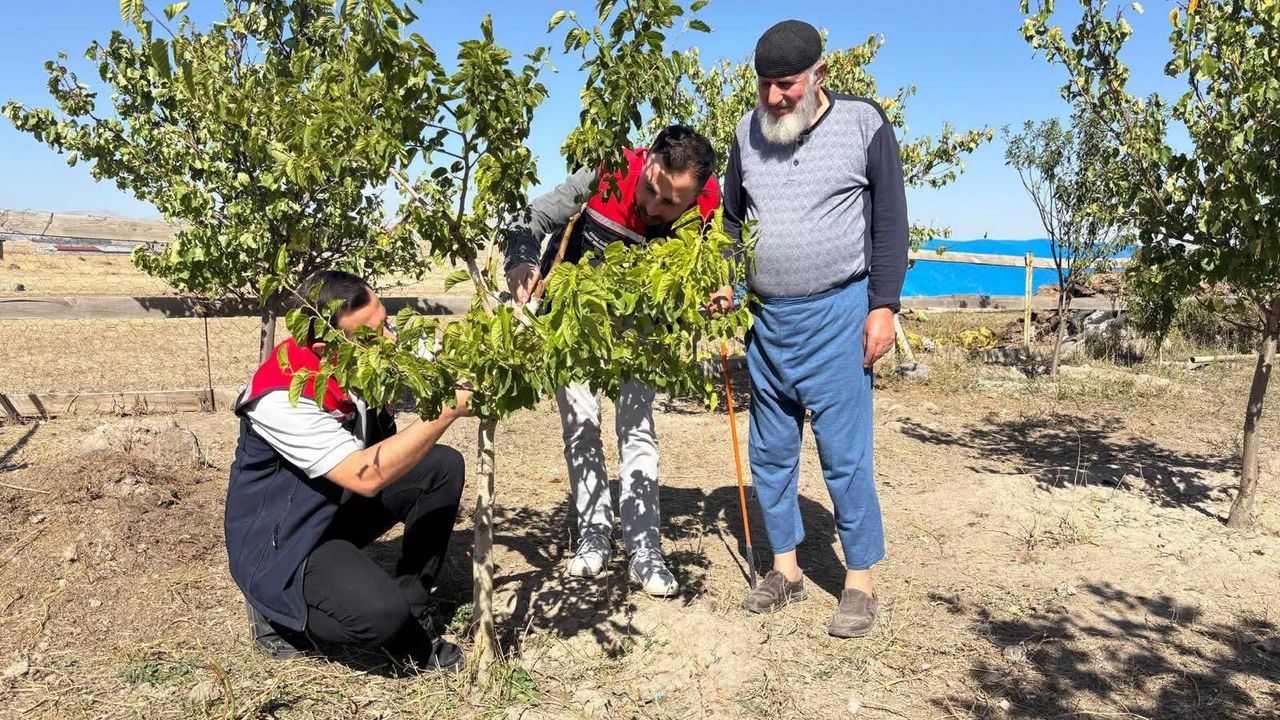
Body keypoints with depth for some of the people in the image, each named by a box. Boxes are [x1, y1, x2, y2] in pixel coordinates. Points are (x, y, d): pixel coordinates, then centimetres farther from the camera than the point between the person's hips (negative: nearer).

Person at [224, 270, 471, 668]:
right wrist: (447, 411, -38)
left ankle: (411, 616, 1)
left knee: (444, 466, -10)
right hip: (282, 542, -8)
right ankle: (278, 612, 3)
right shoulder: (282, 397, -32)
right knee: (382, 613, -30)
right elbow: (367, 477, -38)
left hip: (345, 503, 8)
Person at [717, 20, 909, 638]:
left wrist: (884, 306, -7)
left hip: (837, 314, -4)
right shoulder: (748, 131, 7)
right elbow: (730, 216, 17)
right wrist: (723, 282, 3)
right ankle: (785, 569, 24)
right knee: (770, 452, 10)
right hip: (766, 316, 5)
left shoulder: (863, 123, -3)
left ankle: (861, 582, 10)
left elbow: (890, 221, -2)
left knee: (844, 452, -4)